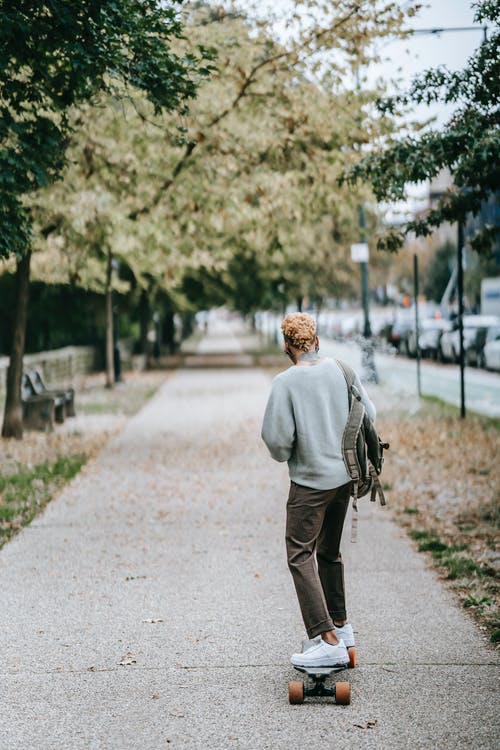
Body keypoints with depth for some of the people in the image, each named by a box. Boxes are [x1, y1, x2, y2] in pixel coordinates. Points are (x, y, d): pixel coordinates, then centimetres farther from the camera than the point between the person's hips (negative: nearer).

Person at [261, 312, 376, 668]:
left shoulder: (286, 382, -15)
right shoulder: (342, 369, 0)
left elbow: (276, 438, -17)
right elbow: (368, 414, 8)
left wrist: (284, 456, 5)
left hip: (311, 480, -7)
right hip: (345, 475, 7)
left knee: (301, 555, -2)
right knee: (329, 551, 21)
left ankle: (328, 640, -10)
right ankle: (340, 625, 31)